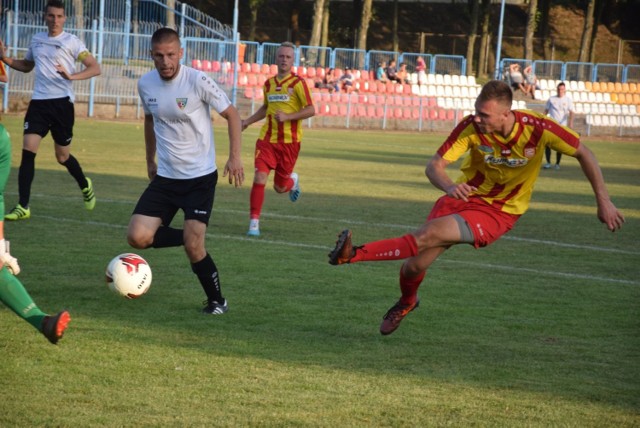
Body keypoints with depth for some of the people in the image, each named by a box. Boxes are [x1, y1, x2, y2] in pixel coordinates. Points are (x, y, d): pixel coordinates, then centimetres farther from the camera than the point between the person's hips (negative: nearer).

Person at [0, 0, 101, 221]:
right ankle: (23, 207, -11)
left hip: (62, 102, -3)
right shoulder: (36, 39, 11)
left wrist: (72, 76, -26)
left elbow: (95, 68, -10)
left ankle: (85, 186, 40)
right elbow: (26, 65, 28)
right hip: (39, 102, 4)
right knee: (28, 150, -11)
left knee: (62, 157, 8)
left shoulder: (71, 42, -4)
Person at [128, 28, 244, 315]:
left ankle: (216, 300, 10)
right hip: (165, 177, 5)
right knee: (138, 237, -11)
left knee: (193, 246, -15)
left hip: (200, 177, -5)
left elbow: (231, 114, -7)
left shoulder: (198, 81, -16)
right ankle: (191, 239, 17)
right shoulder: (145, 84, 0)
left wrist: (235, 156, -16)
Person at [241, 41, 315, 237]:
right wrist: (248, 121, 17)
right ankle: (254, 222, -7)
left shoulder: (298, 83, -6)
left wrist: (288, 116, -21)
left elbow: (311, 110, -11)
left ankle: (293, 181, 44)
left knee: (280, 187, 7)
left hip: (289, 141, -3)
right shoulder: (269, 84, 10)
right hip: (267, 139, 3)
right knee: (259, 178, -15)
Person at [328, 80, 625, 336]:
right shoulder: (471, 127, -19)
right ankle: (407, 302, 34)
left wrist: (603, 201, -5)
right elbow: (434, 166, -17)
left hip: (499, 212, -3)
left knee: (429, 234, -27)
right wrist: (448, 186, -41)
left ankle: (355, 254, -24)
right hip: (466, 196, 3)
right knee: (415, 265, -3)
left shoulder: (538, 128, -23)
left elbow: (583, 154, -8)